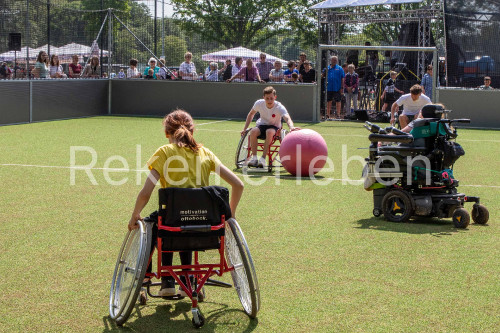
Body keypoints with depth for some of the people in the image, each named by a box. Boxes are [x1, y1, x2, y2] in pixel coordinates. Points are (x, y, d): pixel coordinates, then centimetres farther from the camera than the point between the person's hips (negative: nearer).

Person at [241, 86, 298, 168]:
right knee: (253, 131, -31)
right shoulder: (259, 103, -13)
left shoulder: (279, 107, -22)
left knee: (269, 132, -38)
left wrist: (291, 127, -63)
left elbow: (287, 118, -40)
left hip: (274, 127, -2)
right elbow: (251, 114, 6)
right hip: (262, 124, 2)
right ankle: (254, 157, -21)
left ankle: (263, 158, -29)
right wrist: (245, 129, 2)